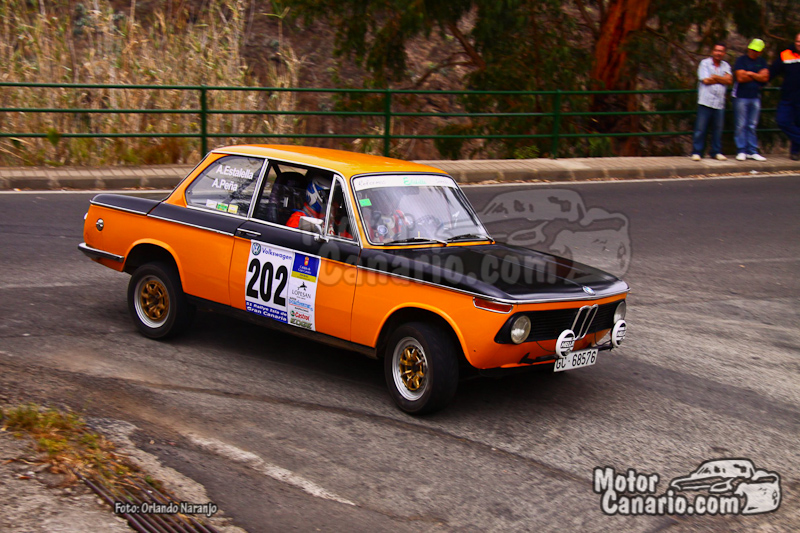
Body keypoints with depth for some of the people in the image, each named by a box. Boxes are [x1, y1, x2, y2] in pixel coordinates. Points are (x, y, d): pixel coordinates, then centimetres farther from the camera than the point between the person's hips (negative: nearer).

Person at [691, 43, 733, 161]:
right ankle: (696, 152, 1)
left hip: (719, 103, 3)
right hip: (705, 102, -3)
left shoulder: (726, 66, 14)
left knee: (718, 129, 4)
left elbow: (729, 80, 1)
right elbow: (705, 80, -8)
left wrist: (715, 77, -7)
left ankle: (716, 152, 15)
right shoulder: (704, 63, 3)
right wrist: (722, 79, 1)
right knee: (700, 128, -5)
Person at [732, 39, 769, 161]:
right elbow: (740, 78, -14)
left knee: (752, 126, 7)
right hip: (741, 97, -4)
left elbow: (765, 77, -1)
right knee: (741, 125, -4)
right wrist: (758, 76, -3)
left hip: (755, 97, 4)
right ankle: (741, 151, 1)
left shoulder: (762, 62, 11)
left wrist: (750, 74, -8)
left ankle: (752, 151, 9)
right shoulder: (741, 60, -3)